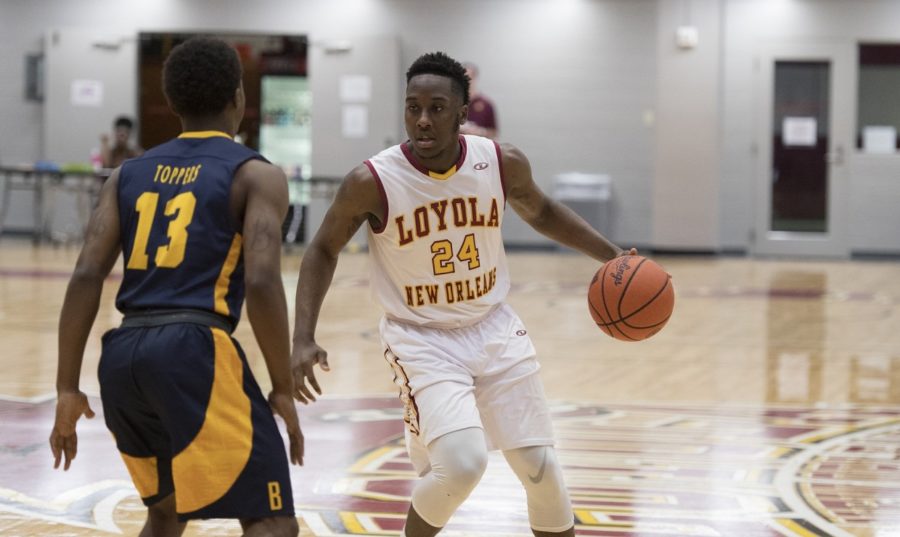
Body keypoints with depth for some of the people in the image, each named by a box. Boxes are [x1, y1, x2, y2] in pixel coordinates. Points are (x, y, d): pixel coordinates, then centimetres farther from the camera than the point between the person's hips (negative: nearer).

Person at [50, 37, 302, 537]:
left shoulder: (130, 174, 18)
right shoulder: (257, 175, 4)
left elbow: (87, 277, 7)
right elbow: (261, 283, -10)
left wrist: (68, 388, 9)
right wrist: (284, 387, -2)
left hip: (123, 356, 6)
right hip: (194, 350, -6)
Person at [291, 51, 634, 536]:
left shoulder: (503, 164, -11)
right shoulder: (371, 182, -20)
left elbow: (540, 212, 13)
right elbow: (323, 250, -4)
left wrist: (611, 255, 4)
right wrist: (304, 341, -13)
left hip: (492, 327, 4)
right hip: (422, 339, -4)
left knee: (540, 466, 5)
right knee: (461, 463, -23)